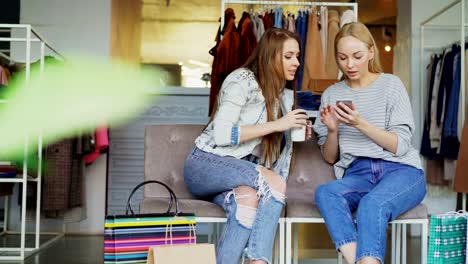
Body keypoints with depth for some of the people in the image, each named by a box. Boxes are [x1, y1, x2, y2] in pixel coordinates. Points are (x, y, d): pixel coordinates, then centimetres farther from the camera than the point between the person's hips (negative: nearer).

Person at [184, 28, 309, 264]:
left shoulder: (286, 95, 15)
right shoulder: (242, 80, -9)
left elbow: (280, 142, 23)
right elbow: (222, 134, -19)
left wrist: (296, 130, 1)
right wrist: (276, 125, -17)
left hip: (241, 175, 5)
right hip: (205, 164, -5)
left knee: (250, 197, -34)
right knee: (275, 183, -32)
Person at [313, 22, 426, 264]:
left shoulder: (391, 84, 4)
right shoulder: (331, 94, 12)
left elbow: (400, 146, -3)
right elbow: (330, 158, 12)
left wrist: (360, 124, -16)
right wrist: (332, 130, -8)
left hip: (401, 171, -2)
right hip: (357, 174, 3)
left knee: (372, 204, -36)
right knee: (325, 193, -32)